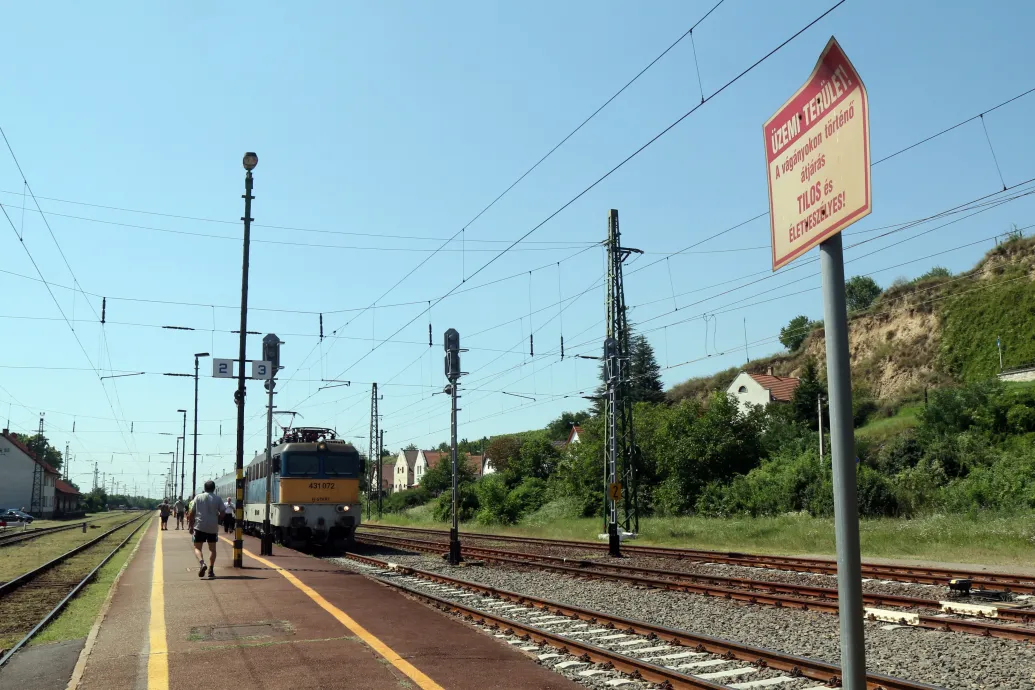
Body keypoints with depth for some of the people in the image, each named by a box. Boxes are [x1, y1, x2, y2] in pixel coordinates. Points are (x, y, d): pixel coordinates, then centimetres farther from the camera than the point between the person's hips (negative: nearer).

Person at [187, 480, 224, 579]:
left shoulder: (198, 497, 1)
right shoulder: (218, 499, 1)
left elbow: (192, 513, 1)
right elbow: (222, 514, 0)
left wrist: (191, 526, 9)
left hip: (199, 526, -1)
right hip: (213, 527, 1)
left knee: (197, 547, 6)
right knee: (212, 548, 14)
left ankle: (202, 563, -21)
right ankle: (211, 570, 10)